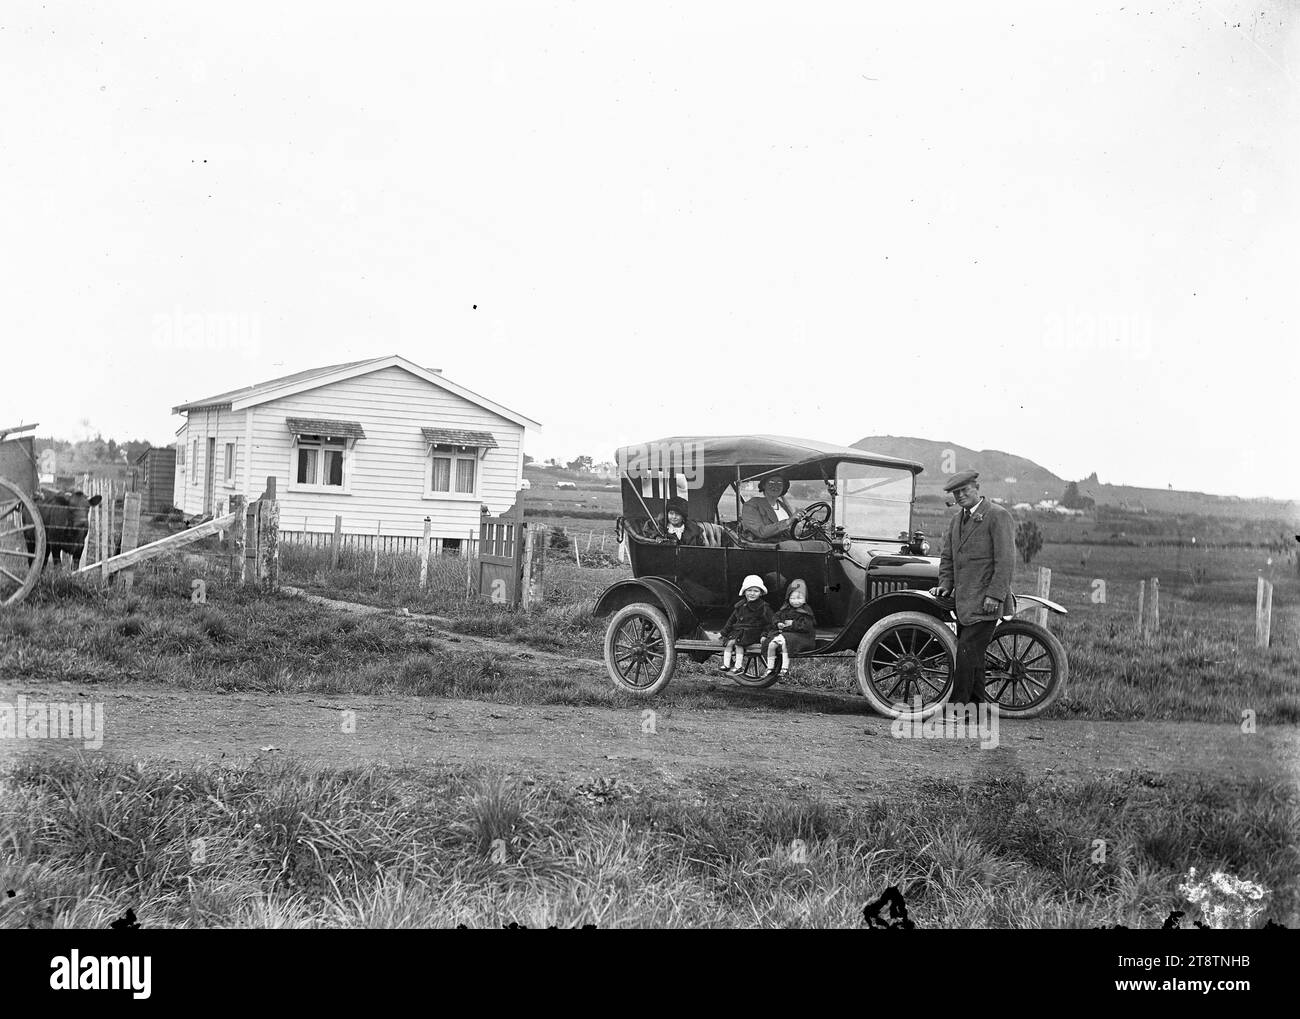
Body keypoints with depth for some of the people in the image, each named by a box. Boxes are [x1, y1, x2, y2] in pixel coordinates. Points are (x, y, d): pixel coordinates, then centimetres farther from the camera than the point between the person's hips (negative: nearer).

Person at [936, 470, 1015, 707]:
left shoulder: (998, 516, -8)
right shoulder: (956, 520, 17)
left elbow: (1006, 560, -14)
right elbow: (947, 557, 22)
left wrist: (994, 595, -20)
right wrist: (945, 585, 6)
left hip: (985, 603, -8)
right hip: (963, 601, 8)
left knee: (967, 653, -12)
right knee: (973, 655, 13)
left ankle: (956, 705, -9)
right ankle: (975, 705, 21)